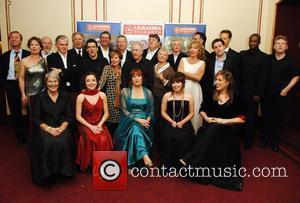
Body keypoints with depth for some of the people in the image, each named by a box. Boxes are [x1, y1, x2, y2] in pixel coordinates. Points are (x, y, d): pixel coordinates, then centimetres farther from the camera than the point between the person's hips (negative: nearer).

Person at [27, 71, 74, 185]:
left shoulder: (64, 96, 10)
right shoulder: (40, 97, 7)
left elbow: (69, 116, 6)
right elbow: (36, 118, 2)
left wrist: (61, 128, -12)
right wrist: (48, 128, -14)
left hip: (62, 127, 1)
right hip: (45, 128, 0)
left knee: (62, 142, -31)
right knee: (47, 143, -32)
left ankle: (63, 170, -13)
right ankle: (48, 174, -15)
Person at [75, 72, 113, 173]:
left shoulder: (102, 95, 4)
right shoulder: (81, 97, -3)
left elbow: (106, 113, 7)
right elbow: (78, 116, -2)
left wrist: (99, 125, -9)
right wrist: (91, 127, -12)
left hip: (100, 125, 2)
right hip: (85, 125, -1)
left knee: (103, 140, -28)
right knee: (91, 140, -30)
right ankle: (89, 165, -8)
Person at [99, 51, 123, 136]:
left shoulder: (121, 69, 12)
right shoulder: (107, 68, -2)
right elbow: (102, 80, -14)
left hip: (119, 97, 4)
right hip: (110, 97, -4)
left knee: (118, 119, 6)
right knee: (110, 119, -2)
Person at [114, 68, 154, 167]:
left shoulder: (148, 93, 12)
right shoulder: (125, 91, 6)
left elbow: (151, 110, 11)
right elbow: (124, 110, -2)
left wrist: (147, 120, -11)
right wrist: (137, 119, -14)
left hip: (144, 121, 2)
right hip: (129, 121, -1)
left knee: (136, 128, -32)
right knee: (135, 127, -34)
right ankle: (145, 155, -45)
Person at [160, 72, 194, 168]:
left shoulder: (189, 96, 6)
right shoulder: (167, 96, 7)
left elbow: (191, 113, 7)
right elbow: (163, 112, 6)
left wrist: (182, 122, -8)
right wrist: (172, 122, -8)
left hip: (184, 124, 0)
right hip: (169, 124, 1)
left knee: (182, 138, -27)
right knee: (169, 138, -26)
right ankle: (168, 165, -7)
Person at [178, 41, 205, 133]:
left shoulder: (202, 63, 7)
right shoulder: (183, 60, 10)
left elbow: (198, 77, -6)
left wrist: (185, 73, -4)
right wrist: (192, 75, -5)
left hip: (195, 89, 0)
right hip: (183, 88, 0)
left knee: (194, 111, 0)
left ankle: (194, 133, 9)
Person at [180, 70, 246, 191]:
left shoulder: (235, 99, -1)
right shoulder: (212, 95, 11)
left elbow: (242, 119, -5)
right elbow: (202, 110, 18)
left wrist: (224, 121, -15)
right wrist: (206, 118, -5)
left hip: (227, 129, -3)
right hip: (211, 128, 3)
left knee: (213, 130, -35)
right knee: (210, 133, -33)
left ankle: (190, 160, -40)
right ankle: (205, 173, -30)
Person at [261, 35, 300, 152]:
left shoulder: (290, 61, -4)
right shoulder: (268, 59, -1)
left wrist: (286, 89, -5)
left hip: (281, 96, -1)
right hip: (266, 94, 1)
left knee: (277, 118, 10)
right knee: (266, 117, 10)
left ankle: (275, 141, 24)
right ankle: (265, 138, 25)